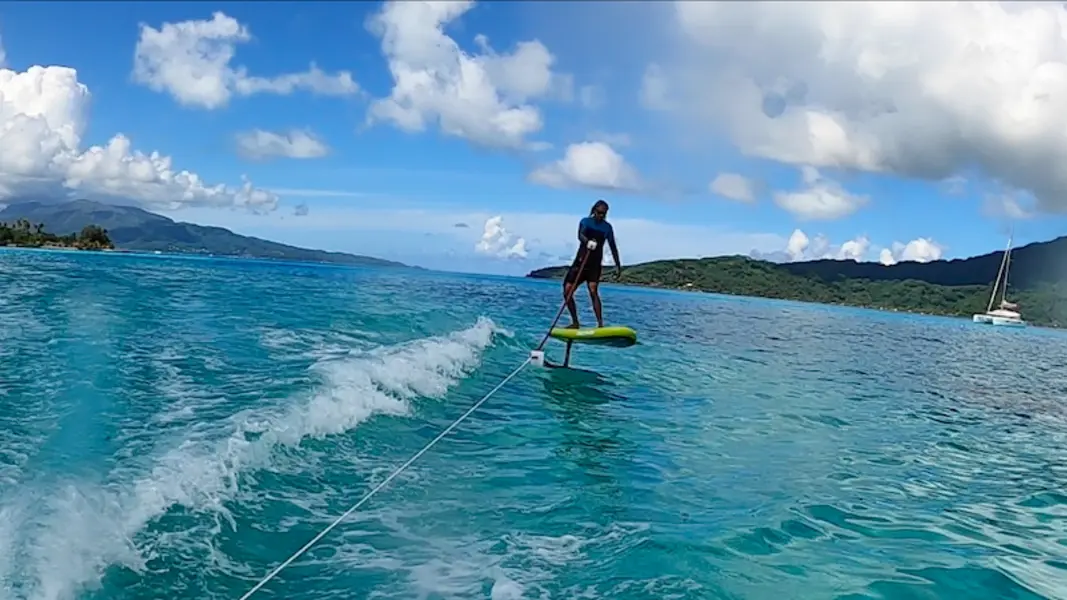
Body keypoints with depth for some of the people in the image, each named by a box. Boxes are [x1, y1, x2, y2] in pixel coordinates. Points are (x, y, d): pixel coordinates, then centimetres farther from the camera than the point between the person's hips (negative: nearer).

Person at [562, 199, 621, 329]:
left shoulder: (607, 227, 6)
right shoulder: (585, 221, 3)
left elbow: (613, 247, 13)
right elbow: (580, 235, -17)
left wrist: (618, 266, 11)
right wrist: (588, 242, -39)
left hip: (595, 264, -1)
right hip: (580, 261, 2)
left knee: (593, 291, -21)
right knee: (567, 291, -4)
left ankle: (600, 324, -24)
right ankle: (575, 323, 9)